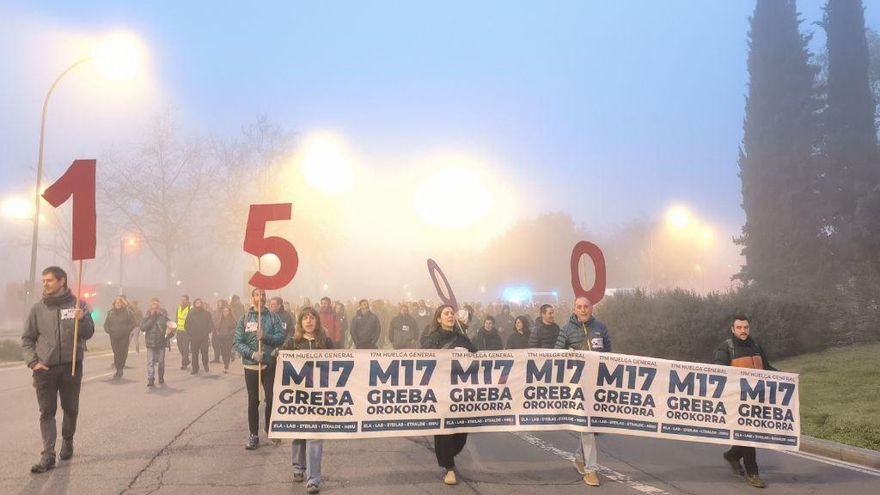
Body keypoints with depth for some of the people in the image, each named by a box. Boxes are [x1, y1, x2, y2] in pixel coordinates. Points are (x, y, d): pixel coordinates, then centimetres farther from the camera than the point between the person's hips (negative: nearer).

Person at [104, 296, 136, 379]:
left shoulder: (127, 312, -1)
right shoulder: (110, 312, 9)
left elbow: (133, 323, 0)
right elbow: (106, 324, 16)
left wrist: (127, 330, -10)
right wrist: (109, 330, 0)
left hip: (124, 337, -3)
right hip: (114, 337, 3)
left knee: (123, 352, -5)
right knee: (116, 352, 3)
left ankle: (120, 370, 4)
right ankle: (118, 370, 11)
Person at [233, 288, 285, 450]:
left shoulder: (273, 317, 3)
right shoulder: (244, 319, 2)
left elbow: (281, 338, -5)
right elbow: (237, 342, -3)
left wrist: (265, 336, -21)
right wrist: (252, 354, -16)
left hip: (270, 364, 0)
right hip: (250, 365, 0)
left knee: (272, 399, 4)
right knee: (253, 401, 6)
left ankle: (270, 428, 25)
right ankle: (253, 435, 15)